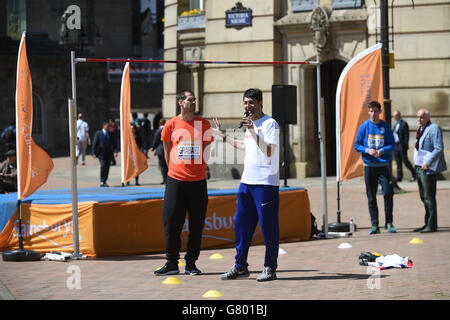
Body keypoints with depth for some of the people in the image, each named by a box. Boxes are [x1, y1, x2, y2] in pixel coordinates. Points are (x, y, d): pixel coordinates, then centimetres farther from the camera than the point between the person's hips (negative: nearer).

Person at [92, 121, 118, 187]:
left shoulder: (110, 134, 10)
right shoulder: (98, 133, -1)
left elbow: (113, 144, 9)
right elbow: (94, 144, -2)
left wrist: (115, 152, -8)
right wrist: (94, 153, -10)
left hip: (108, 154, 4)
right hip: (101, 153, -4)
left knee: (107, 167, 2)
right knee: (103, 165, -16)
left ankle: (104, 182, 12)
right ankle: (101, 182, -12)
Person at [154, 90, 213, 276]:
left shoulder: (204, 125, 6)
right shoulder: (171, 125, 3)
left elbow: (207, 148, 13)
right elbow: (167, 151, 12)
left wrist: (198, 169, 9)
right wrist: (176, 169, 11)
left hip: (198, 182, 1)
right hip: (175, 181, -1)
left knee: (196, 225, 3)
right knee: (171, 223, -1)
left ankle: (191, 264, 12)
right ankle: (172, 264, 8)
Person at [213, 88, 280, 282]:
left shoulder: (270, 124, -9)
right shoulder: (251, 123, 17)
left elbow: (268, 153, -19)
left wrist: (253, 132, -23)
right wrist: (224, 137, 40)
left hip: (266, 183, -8)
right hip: (247, 181, 8)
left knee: (268, 226, -3)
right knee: (241, 223, 8)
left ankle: (270, 268, 4)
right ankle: (240, 266, 15)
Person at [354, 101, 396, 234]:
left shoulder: (386, 127, 3)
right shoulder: (364, 127, 3)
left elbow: (392, 145, 3)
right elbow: (357, 146, 4)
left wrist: (382, 151, -16)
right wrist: (368, 150, -15)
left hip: (383, 165, 0)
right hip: (369, 166, 1)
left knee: (388, 193, -9)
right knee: (371, 197, 3)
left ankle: (389, 223, 3)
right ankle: (374, 225, 8)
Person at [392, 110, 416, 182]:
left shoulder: (404, 124, -7)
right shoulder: (396, 125, 18)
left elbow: (406, 135, -12)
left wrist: (404, 145, -18)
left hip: (401, 146, -8)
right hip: (395, 145, 8)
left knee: (405, 161, -4)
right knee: (398, 162, 7)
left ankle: (414, 175, 9)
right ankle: (399, 177, 9)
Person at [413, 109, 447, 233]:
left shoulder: (434, 128, -11)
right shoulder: (421, 129, 18)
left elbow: (439, 149, -18)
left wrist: (428, 162, -22)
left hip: (428, 168, -10)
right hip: (419, 167, 10)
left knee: (429, 197, -8)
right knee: (424, 197, 12)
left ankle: (432, 225, -5)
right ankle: (427, 224, 18)